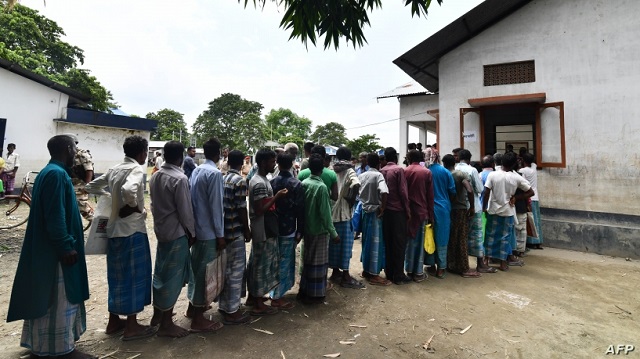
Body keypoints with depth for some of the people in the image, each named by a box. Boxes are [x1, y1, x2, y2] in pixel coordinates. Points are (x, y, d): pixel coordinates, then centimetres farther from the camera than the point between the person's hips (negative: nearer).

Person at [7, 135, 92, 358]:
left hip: (46, 248, 10)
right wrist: (66, 247, -20)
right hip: (55, 250, -10)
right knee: (59, 299, 1)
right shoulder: (57, 174, -20)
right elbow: (55, 216, -24)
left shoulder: (47, 172, 12)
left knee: (45, 297, 18)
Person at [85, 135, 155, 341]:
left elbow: (91, 187, 19)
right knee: (133, 276, 3)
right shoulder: (136, 169, -15)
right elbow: (129, 190, -34)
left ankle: (113, 321, 30)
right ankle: (131, 327, 13)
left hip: (114, 230, 8)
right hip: (133, 231, -8)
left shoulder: (114, 170, 9)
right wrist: (135, 207, -17)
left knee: (117, 275, 17)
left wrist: (111, 196, 14)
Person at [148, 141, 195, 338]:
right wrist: (192, 233, -6)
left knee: (161, 273, 18)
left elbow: (154, 203, 11)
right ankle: (166, 324, 11)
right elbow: (185, 210, -17)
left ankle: (157, 314, 33)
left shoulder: (155, 176, 5)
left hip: (161, 230, 8)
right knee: (173, 277, 1)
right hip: (177, 232, -8)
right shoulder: (180, 179, -20)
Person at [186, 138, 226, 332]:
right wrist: (220, 234, -15)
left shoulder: (196, 171, 8)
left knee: (196, 267, 19)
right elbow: (216, 206, -19)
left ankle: (193, 306, 35)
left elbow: (194, 199, 12)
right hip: (208, 230, -9)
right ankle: (198, 319, 9)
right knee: (204, 271, 0)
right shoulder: (214, 173, -17)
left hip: (197, 227, 9)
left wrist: (193, 224, 19)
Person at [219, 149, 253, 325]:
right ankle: (232, 311, 10)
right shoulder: (240, 181, -15)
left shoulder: (222, 179, 8)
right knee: (236, 270, 1)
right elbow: (241, 209, -16)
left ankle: (223, 304, 30)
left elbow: (222, 205, 12)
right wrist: (247, 230, -6)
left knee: (225, 268, 17)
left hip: (223, 230, 8)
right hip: (235, 231, -8)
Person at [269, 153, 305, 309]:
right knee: (284, 262, 4)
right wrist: (300, 231, -4)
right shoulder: (297, 184, -11)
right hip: (288, 229, -5)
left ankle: (275, 292, 30)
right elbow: (300, 210, -12)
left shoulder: (271, 183, 0)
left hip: (273, 228, 5)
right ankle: (277, 297, 11)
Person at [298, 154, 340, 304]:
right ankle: (315, 294, 17)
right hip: (319, 230, -7)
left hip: (307, 228, 7)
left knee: (307, 260, 18)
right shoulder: (321, 186, -19)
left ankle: (304, 291, 30)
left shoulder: (303, 183, 1)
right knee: (318, 262, 6)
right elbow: (325, 213, -20)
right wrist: (333, 233, -14)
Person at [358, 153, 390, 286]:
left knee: (366, 240, 15)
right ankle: (373, 275, 5)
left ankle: (366, 270, 26)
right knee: (375, 241, -1)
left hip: (365, 211, 7)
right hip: (375, 212, -7)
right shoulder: (378, 175, -13)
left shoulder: (361, 176, 7)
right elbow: (384, 192, -30)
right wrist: (383, 208, -19)